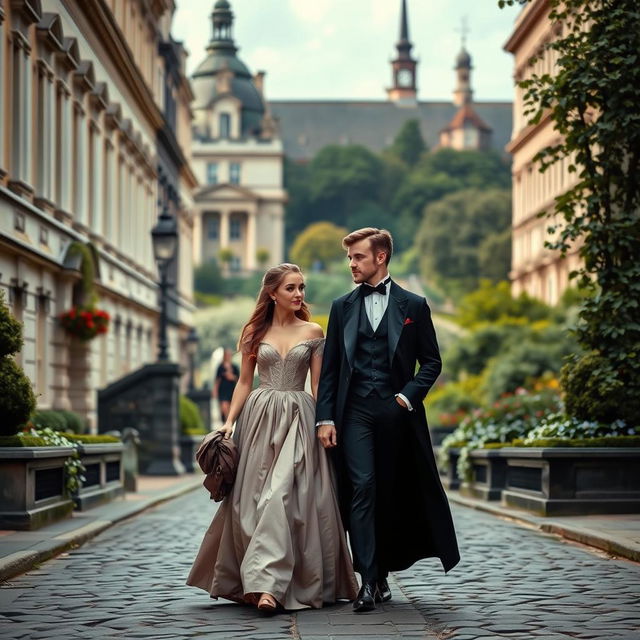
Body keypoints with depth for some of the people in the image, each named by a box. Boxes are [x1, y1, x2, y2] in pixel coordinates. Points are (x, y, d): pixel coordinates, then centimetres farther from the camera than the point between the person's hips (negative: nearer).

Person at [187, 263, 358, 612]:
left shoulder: (313, 332, 6)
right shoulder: (255, 331, 9)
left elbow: (318, 386, 5)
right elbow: (244, 382, 10)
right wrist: (229, 421, -1)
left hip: (298, 420, -2)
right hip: (259, 418, 2)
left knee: (282, 496, -14)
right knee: (254, 499, -1)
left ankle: (266, 583, -18)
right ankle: (264, 581, 8)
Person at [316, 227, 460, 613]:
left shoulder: (413, 306, 7)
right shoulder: (343, 307, 11)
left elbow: (431, 362, 8)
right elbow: (330, 369, 9)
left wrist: (409, 396, -8)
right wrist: (325, 417, -1)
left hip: (397, 412, 0)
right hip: (355, 411, 0)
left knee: (393, 494, 6)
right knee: (362, 488, -11)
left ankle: (383, 571, 20)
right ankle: (369, 581, -14)